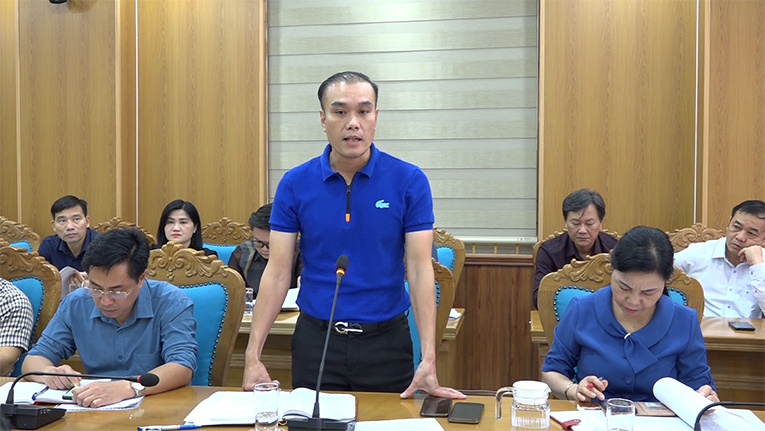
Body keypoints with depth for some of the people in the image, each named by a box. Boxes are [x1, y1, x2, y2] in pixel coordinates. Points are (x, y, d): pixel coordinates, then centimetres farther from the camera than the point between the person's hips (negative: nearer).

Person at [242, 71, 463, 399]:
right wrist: (253, 354, -11)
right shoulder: (294, 184, -4)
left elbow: (419, 269, -12)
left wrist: (429, 360, -20)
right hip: (315, 340, 1)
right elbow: (278, 272, -4)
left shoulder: (409, 181, -8)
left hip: (386, 340, -1)